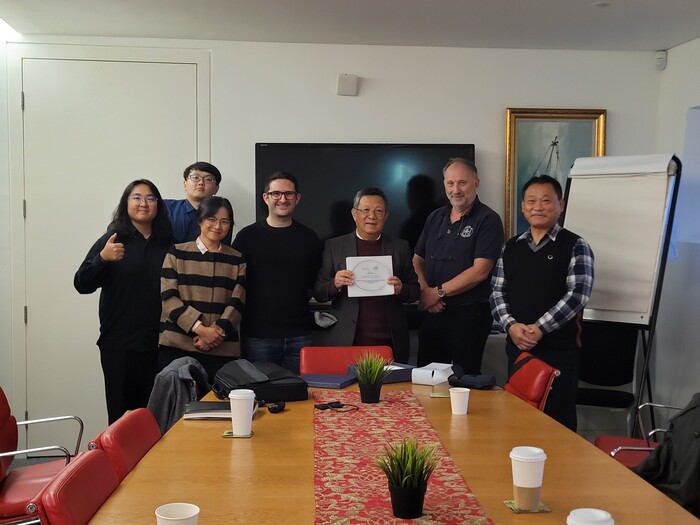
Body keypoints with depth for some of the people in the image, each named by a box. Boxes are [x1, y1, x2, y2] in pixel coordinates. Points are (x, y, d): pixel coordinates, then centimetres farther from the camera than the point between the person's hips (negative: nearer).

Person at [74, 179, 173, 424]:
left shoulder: (167, 244, 9)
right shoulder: (112, 240, 2)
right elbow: (82, 285, -5)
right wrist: (102, 258, -22)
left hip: (158, 344, 2)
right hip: (119, 344, -2)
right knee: (121, 414, 0)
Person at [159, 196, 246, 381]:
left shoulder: (237, 260, 13)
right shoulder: (177, 253, 8)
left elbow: (237, 303, 6)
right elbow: (169, 298, -1)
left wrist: (217, 331, -11)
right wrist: (200, 329, -13)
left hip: (222, 349, 1)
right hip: (176, 347, -1)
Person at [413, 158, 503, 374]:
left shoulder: (488, 220, -7)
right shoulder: (435, 218, 12)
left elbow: (480, 271, -16)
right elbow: (417, 260, 13)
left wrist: (438, 292, -12)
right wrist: (424, 291, -7)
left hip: (469, 315, -6)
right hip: (432, 313, 6)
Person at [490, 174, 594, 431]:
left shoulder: (575, 246, -2)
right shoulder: (510, 247, 12)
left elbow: (577, 294, -12)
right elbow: (497, 292, 9)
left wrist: (540, 328, -17)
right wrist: (511, 325, -9)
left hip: (558, 350, -4)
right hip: (517, 346, 4)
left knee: (558, 422, 1)